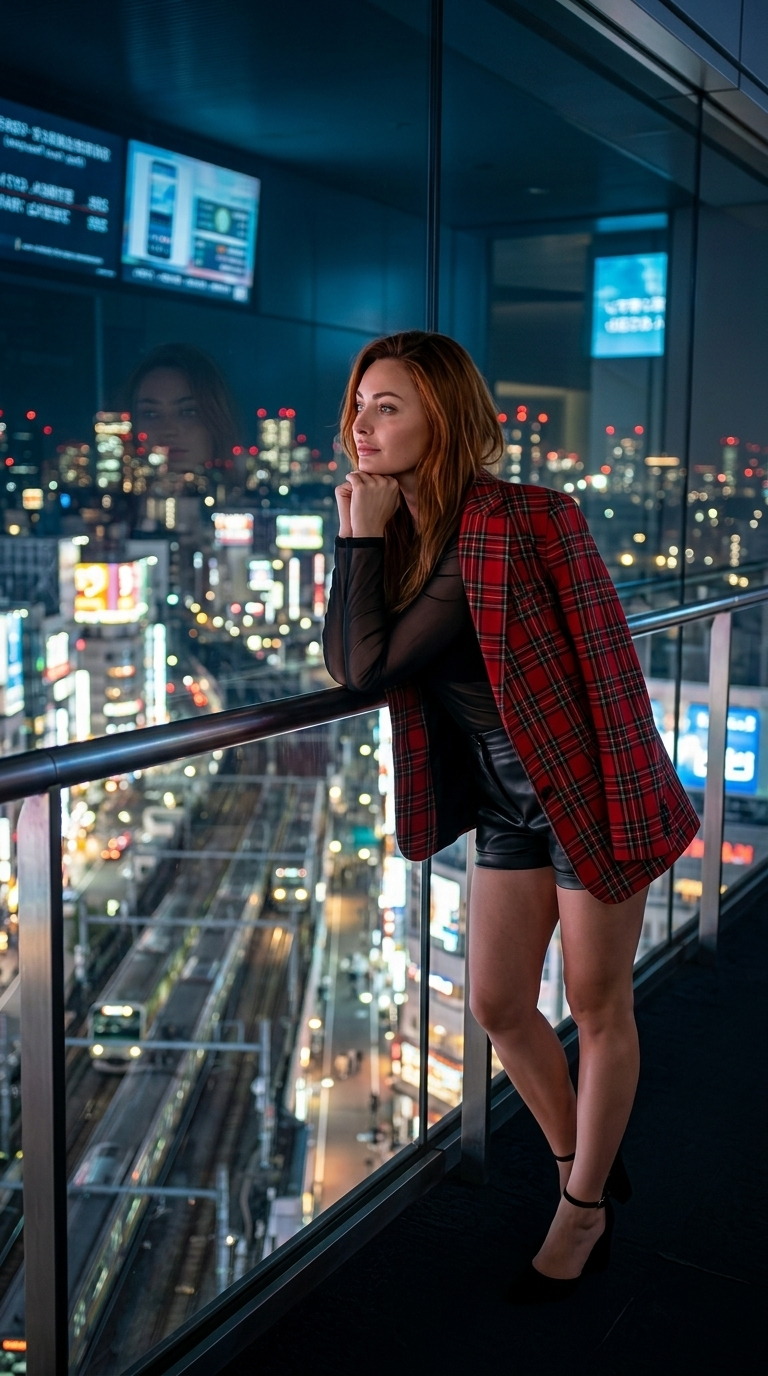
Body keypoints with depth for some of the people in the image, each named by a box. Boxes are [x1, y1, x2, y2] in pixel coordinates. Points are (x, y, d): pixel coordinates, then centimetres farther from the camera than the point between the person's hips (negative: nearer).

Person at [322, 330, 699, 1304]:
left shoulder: (517, 523, -23)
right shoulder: (406, 533, 2)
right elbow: (347, 665, -7)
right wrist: (356, 536, -8)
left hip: (587, 792, -7)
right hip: (507, 804, 8)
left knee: (597, 1008, 9)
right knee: (497, 1005, 13)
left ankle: (584, 1213, 30)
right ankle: (585, 1165, 39)